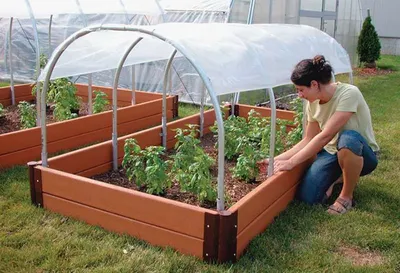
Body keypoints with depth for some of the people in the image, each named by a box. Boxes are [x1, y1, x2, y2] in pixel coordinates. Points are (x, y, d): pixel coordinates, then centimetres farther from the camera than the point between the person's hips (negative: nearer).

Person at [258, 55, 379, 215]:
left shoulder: (348, 94, -27)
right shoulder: (313, 103, -6)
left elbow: (325, 136, -31)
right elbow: (308, 141, 0)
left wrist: (291, 162, -29)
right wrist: (277, 159, -9)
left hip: (362, 154, -5)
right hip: (331, 153, 5)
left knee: (348, 138, -41)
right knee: (307, 196, -18)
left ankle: (346, 196, -17)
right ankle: (337, 176, 15)